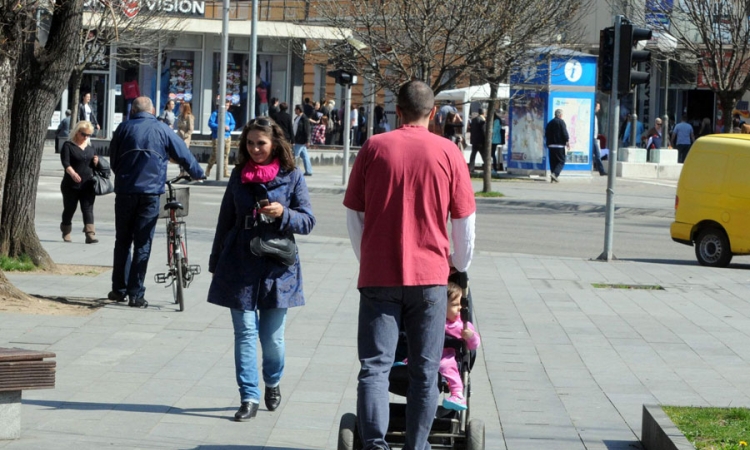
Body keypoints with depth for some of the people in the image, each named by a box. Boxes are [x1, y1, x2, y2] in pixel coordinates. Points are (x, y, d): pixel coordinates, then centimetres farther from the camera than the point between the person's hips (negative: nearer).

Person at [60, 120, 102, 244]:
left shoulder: (90, 148, 14)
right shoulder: (68, 146, -2)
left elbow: (94, 165, 23)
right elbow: (66, 163, -15)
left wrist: (96, 162, -2)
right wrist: (72, 173, -34)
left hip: (87, 186, 3)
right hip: (71, 186, -3)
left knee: (88, 209, -8)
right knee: (69, 209, 9)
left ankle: (90, 234, -16)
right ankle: (66, 233, 26)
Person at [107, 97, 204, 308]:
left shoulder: (124, 128, 6)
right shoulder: (162, 130, 4)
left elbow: (113, 160, 11)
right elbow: (183, 154, 9)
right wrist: (198, 173, 26)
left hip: (125, 192, 1)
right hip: (150, 193, -1)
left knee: (122, 241, 13)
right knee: (143, 244, 2)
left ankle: (119, 289, 14)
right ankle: (136, 294, 0)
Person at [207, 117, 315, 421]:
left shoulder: (292, 177, 1)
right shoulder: (239, 175, 9)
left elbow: (308, 222, -1)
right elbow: (225, 221, 16)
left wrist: (283, 214, -21)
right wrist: (215, 262, 18)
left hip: (277, 267, -2)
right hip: (240, 266, 2)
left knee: (272, 337, 4)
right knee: (245, 333, -3)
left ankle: (273, 382, 32)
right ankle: (249, 398, -1)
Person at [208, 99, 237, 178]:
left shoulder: (229, 115, 13)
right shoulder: (215, 114, -2)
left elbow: (233, 124, 13)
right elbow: (210, 123, -9)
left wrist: (229, 128, -10)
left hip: (227, 137, 4)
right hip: (217, 137, -4)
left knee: (226, 155, 1)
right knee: (214, 154, -5)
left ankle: (225, 172, 2)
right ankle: (208, 170, 13)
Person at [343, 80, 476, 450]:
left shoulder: (374, 148, 0)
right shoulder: (448, 153, 0)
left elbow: (354, 215, 6)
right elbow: (465, 222, 4)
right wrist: (460, 266, 21)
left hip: (378, 275, 0)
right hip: (430, 276, 0)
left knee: (374, 366, -1)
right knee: (425, 371, 9)